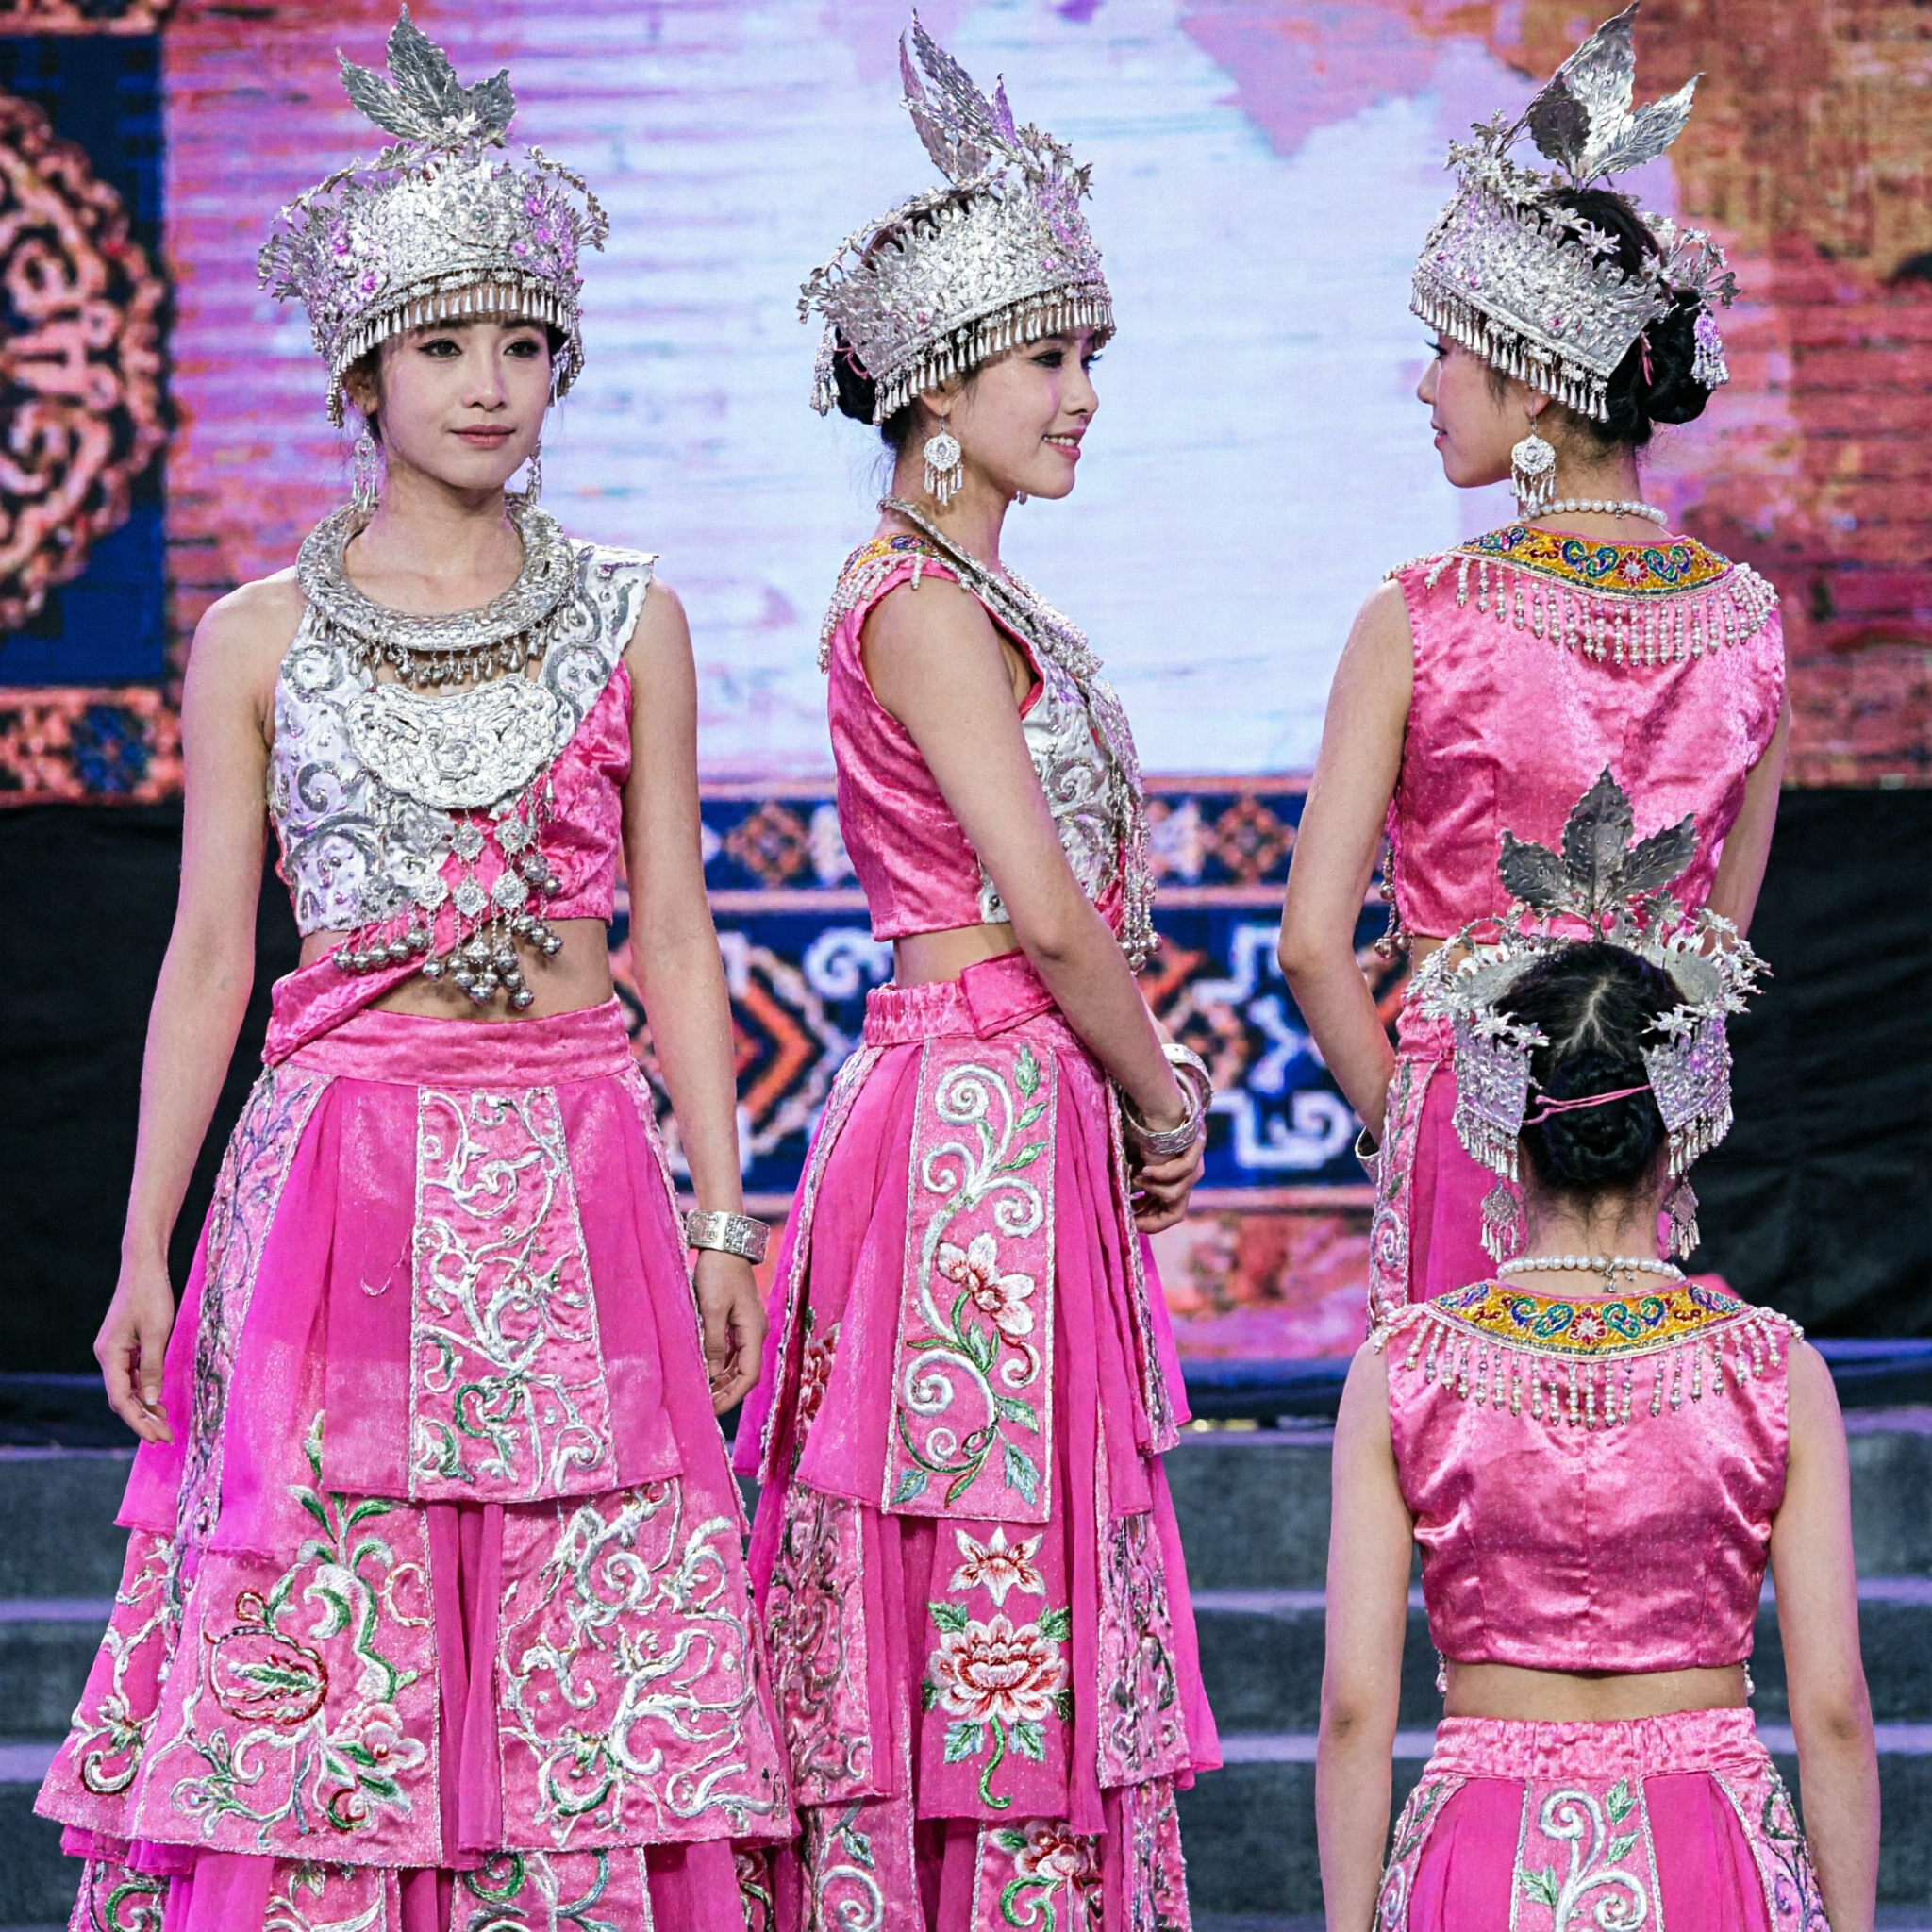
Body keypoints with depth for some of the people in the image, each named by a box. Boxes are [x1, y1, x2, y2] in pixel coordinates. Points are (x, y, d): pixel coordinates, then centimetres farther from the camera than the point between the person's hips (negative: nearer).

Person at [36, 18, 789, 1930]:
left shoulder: (629, 620, 8)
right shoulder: (259, 638, 6)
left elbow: (672, 941, 10)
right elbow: (207, 954, 7)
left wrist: (723, 1215, 4)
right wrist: (143, 1247, 4)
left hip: (576, 1176, 1)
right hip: (335, 1168, -1)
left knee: (588, 1651, -2)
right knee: (313, 1669, -3)